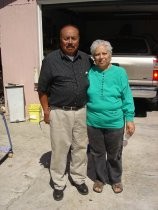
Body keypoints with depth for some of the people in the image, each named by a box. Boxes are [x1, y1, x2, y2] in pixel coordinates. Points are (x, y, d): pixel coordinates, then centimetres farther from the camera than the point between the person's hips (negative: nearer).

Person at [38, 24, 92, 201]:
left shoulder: (86, 59, 4)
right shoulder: (50, 60, -7)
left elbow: (92, 83, 15)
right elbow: (42, 89, -3)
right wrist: (46, 111, -5)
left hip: (82, 111, 4)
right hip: (60, 113, -3)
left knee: (81, 147, 14)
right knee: (59, 149, 6)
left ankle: (79, 178, 34)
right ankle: (59, 184, 25)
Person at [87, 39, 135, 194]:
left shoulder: (119, 72, -6)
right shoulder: (89, 73, -3)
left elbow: (127, 98, -2)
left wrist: (129, 119, -5)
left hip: (115, 123, -1)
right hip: (93, 123, 1)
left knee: (114, 154, 16)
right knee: (97, 153, 17)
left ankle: (115, 179, 40)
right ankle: (100, 178, 40)